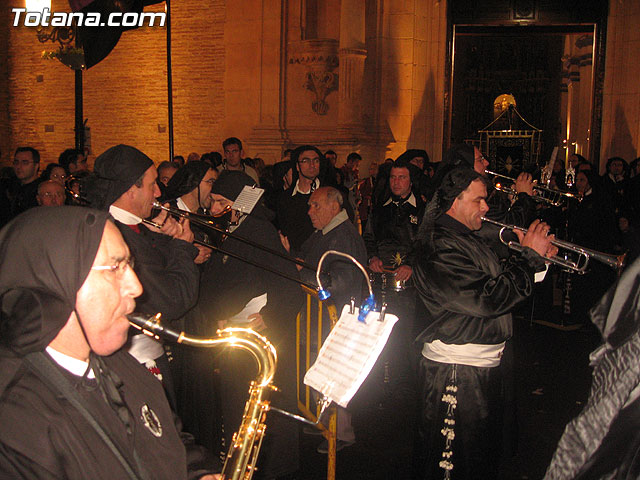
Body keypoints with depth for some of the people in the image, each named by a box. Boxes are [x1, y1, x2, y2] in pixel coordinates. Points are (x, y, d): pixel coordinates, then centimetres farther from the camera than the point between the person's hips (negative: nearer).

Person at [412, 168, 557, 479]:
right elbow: (487, 299, -29)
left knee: (486, 452, 23)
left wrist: (536, 255, 2)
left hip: (484, 365, 11)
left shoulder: (468, 238, 12)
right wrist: (530, 257, -19)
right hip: (454, 371, -10)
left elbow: (500, 282, 18)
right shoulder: (440, 248, -22)